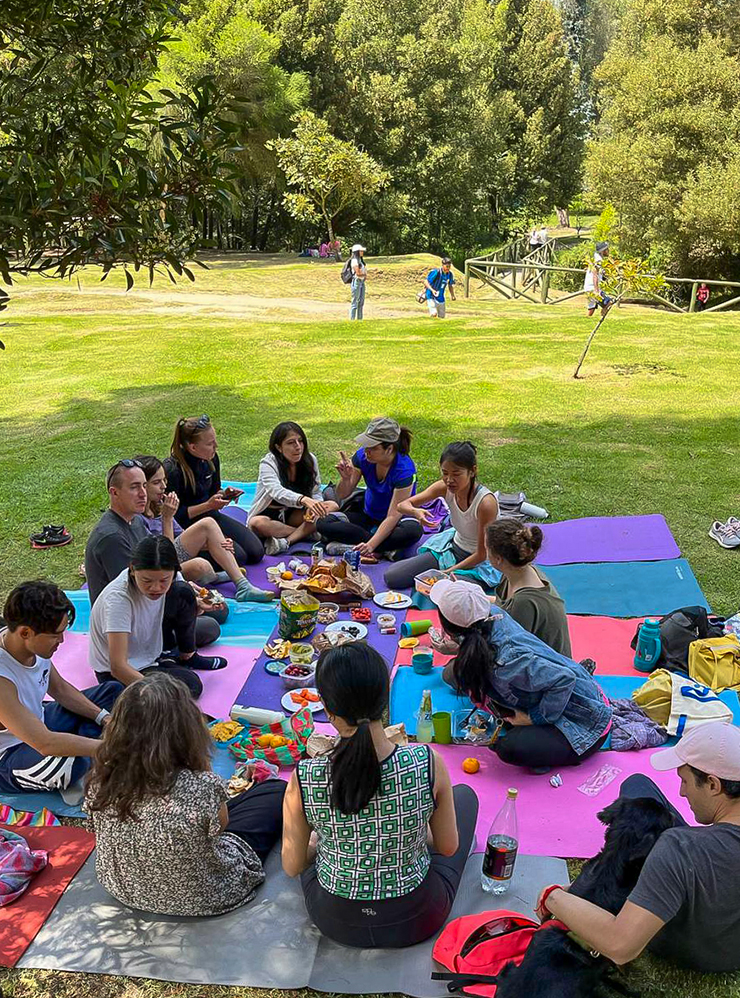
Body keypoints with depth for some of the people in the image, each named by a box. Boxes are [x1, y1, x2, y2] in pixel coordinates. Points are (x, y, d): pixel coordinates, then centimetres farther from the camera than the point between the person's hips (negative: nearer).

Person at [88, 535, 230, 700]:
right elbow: (117, 667, -40)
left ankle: (187, 658, 12)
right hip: (114, 674, -8)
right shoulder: (118, 598, -36)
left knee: (184, 593, -8)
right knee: (190, 684, -28)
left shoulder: (164, 579, -17)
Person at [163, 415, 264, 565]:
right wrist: (208, 505, -24)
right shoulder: (172, 470, -23)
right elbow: (175, 515, -19)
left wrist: (224, 494, -7)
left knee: (256, 552, -3)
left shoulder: (211, 459, 0)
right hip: (186, 526, -8)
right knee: (238, 557, -22)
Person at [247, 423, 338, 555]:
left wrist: (314, 506, -26)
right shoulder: (268, 463, -20)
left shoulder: (310, 460, -5)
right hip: (270, 516, -4)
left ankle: (286, 541, -31)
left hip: (295, 515, 4)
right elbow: (277, 492, -39)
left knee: (332, 506, -19)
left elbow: (317, 493, 0)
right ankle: (305, 533, -21)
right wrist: (304, 500, -57)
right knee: (256, 523, -39)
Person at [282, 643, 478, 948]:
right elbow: (449, 847, -9)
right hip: (416, 921, 0)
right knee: (465, 795, 25)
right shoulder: (429, 765, -27)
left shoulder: (303, 780, -26)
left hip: (335, 922, 1)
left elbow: (292, 866, -8)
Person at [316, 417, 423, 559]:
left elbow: (393, 516, -28)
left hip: (397, 519, -4)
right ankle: (385, 550, -25)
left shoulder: (404, 469, -27)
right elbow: (342, 496, -6)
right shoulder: (363, 456, -15)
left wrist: (370, 545, -40)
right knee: (323, 524, -18)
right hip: (368, 514, 5)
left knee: (413, 530, -39)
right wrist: (345, 478, -29)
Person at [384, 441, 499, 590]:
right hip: (452, 548, 6)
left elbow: (482, 554, -22)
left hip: (480, 562, -5)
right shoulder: (444, 488, -15)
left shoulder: (486, 502, -31)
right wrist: (415, 511, -33)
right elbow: (403, 505, -9)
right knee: (391, 577, -3)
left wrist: (448, 572, -20)